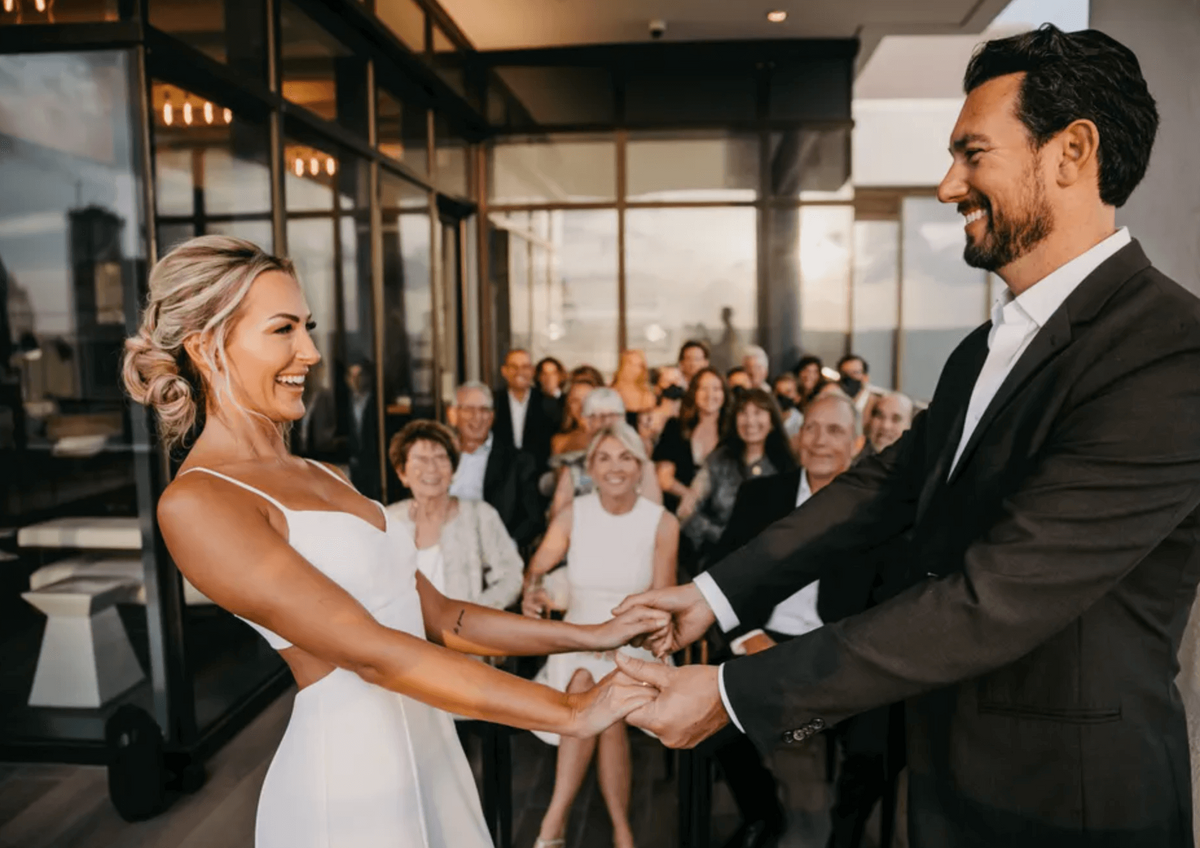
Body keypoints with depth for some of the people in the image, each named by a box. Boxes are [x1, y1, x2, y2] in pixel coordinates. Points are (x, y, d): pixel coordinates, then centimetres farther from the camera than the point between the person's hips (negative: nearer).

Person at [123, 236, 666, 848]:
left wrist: (591, 636, 0)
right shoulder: (195, 503, -15)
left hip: (429, 749, 7)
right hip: (346, 776, -7)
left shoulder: (322, 477, 10)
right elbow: (370, 652, -22)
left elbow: (440, 618, 6)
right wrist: (569, 713, -20)